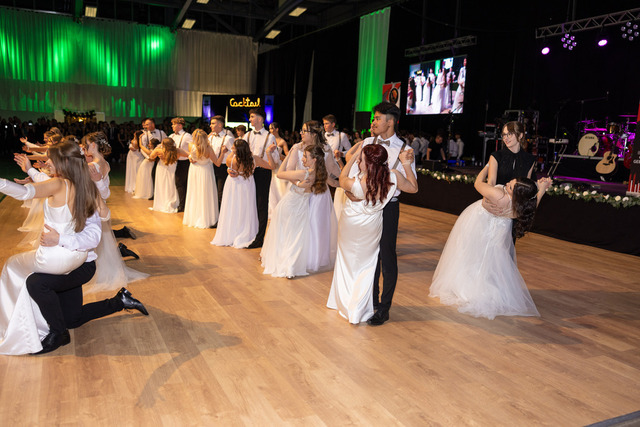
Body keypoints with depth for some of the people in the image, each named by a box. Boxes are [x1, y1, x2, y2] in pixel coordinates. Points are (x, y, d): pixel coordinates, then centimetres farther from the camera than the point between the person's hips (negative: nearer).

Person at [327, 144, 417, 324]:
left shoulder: (355, 184, -32)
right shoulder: (394, 177, -26)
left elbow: (341, 179, -6)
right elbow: (413, 187, -5)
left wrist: (354, 155, -8)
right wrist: (406, 164, -7)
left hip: (349, 225, -2)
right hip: (371, 228, 2)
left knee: (347, 263, 22)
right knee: (366, 266, 21)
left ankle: (343, 302, 38)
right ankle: (357, 310, 23)